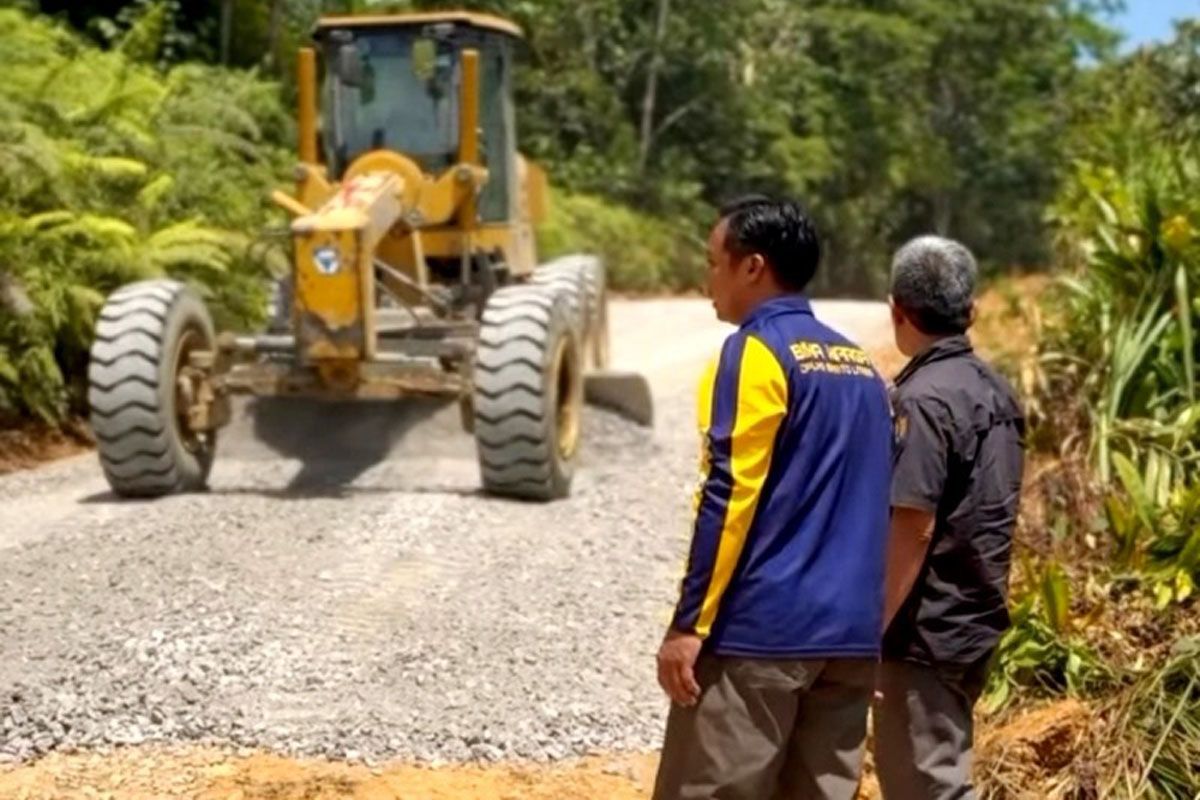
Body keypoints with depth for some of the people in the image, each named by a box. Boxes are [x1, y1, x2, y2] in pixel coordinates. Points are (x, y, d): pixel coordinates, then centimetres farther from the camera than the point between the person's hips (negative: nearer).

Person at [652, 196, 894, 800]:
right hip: (850, 633, 8)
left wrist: (690, 624, -13)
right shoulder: (860, 366, 15)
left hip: (760, 629, -7)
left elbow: (728, 498, -14)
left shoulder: (756, 352, -8)